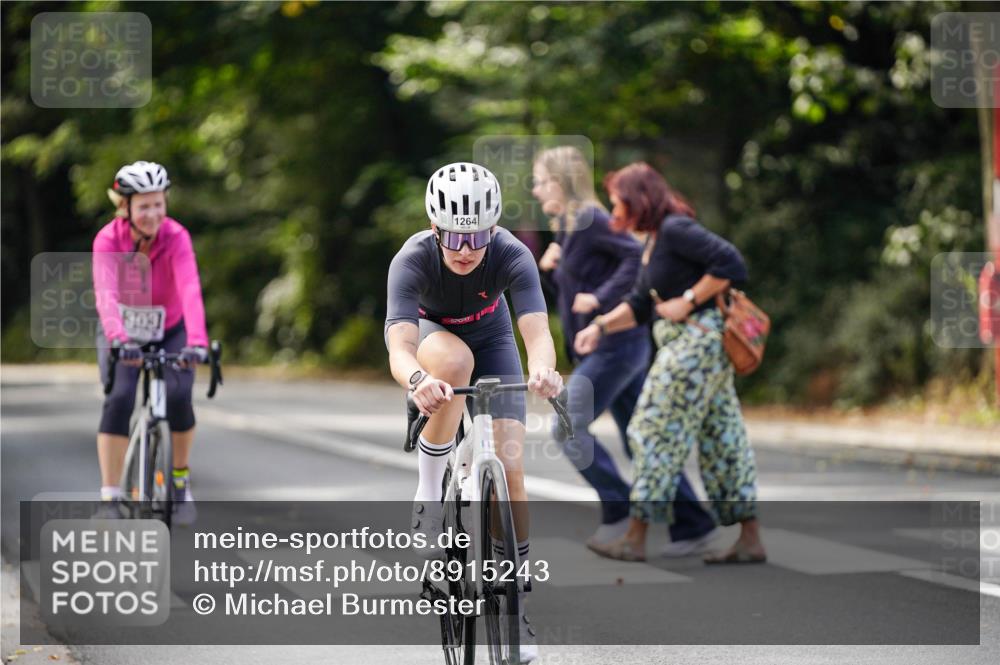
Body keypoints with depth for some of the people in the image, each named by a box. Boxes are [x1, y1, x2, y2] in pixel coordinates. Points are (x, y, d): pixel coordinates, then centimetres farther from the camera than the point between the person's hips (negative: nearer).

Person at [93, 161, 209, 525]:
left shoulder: (176, 237, -25)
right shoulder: (108, 239, -24)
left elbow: (190, 289, -39)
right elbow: (105, 293, -39)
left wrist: (197, 342, -54)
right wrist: (119, 340, -56)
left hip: (170, 332, 0)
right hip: (123, 335, 0)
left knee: (178, 396, -22)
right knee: (118, 400, -23)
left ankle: (180, 480, 3)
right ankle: (109, 497, -17)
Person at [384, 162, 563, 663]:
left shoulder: (512, 256, -32)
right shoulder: (413, 260, -35)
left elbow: (537, 330, -44)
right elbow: (400, 347, -46)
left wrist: (542, 370, -67)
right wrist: (416, 380, -69)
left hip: (489, 336, 1)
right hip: (427, 332, -1)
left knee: (509, 463, -14)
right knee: (455, 360, -39)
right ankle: (429, 490, -21)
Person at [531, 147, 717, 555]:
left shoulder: (591, 220, -13)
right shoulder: (567, 227, 16)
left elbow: (638, 255, -23)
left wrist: (601, 297, -24)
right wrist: (550, 264, 7)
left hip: (615, 344, -10)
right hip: (602, 348, 10)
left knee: (569, 426, -10)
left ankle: (619, 509, -3)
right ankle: (692, 524, 11)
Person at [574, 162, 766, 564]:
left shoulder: (676, 230, -15)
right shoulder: (655, 241, 16)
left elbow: (731, 264, -24)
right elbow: (640, 304, 20)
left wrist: (687, 301, -19)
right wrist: (599, 326, 7)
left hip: (697, 338, -10)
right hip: (684, 341, 10)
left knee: (657, 431, -4)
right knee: (718, 440, 9)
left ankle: (635, 539, 1)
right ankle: (751, 541, 11)